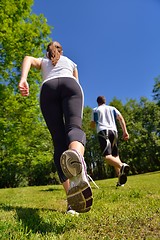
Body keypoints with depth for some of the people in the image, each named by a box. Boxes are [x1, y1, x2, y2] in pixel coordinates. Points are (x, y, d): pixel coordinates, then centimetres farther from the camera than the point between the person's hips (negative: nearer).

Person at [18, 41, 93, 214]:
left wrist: (23, 79, -5)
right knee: (74, 127, -26)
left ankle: (72, 200, -19)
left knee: (59, 143, -8)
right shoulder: (71, 62, 40)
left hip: (48, 89, 0)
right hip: (70, 85, 0)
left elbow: (28, 59, 13)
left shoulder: (42, 61, 37)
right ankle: (76, 155, -65)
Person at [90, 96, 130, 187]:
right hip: (113, 131, 4)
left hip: (103, 131, -4)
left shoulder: (95, 110, 18)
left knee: (107, 156, -17)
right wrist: (125, 131, 1)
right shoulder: (112, 108, 24)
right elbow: (121, 118, 8)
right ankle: (120, 180, -1)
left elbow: (92, 125, 17)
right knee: (115, 155, 11)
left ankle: (122, 166, -47)